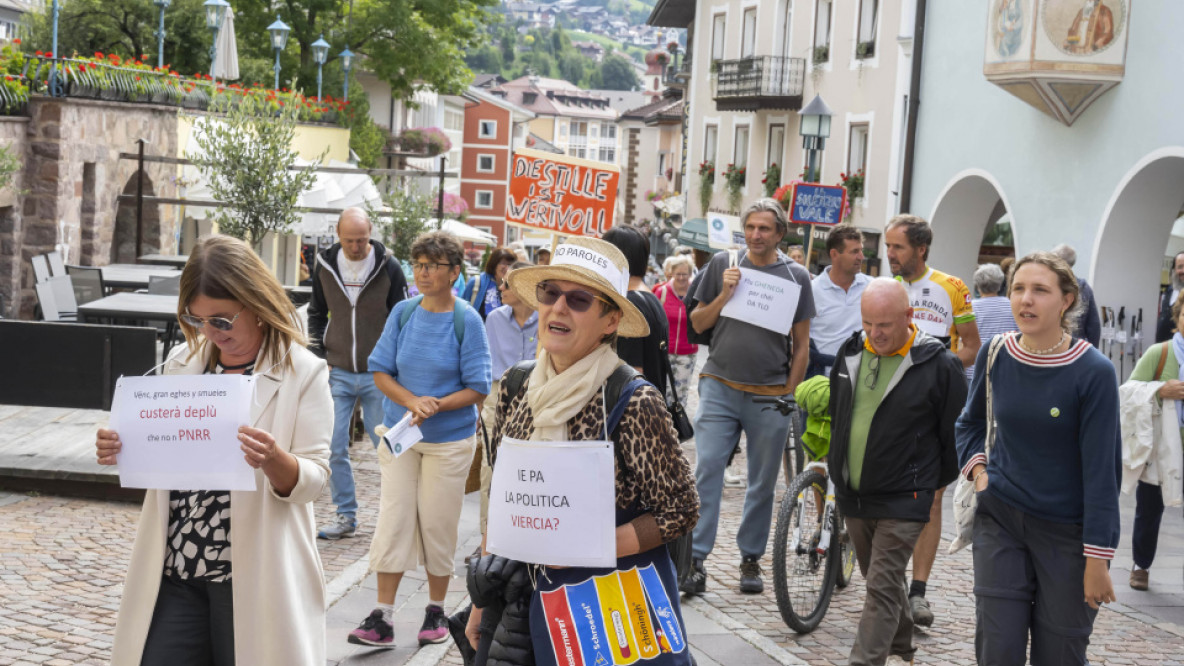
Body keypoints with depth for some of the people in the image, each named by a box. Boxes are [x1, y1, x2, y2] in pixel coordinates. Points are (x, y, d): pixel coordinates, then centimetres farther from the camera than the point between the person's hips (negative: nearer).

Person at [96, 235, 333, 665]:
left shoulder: (303, 373, -5)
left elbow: (314, 480, -8)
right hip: (174, 569, 4)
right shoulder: (182, 363, 9)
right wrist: (123, 452, -6)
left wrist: (273, 460, -29)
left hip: (253, 577, -4)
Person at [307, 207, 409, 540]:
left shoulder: (388, 267, -5)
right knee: (333, 448, 0)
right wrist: (318, 356, 6)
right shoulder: (325, 265, 2)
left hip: (378, 376, -2)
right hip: (337, 374, 2)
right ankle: (345, 516, 11)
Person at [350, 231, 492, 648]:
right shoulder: (403, 312, 0)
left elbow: (478, 389, -9)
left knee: (437, 525, 5)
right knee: (393, 520, 0)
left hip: (450, 440, -3)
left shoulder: (467, 321, -9)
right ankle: (382, 618, 3)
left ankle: (436, 610, 22)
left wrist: (436, 406, -23)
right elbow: (380, 371, 0)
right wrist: (412, 401, -17)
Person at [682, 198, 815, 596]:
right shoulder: (723, 265, 7)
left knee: (763, 482, 6)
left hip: (770, 395, 0)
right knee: (707, 469, -9)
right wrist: (724, 294, -6)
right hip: (720, 387, 0)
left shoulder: (795, 276, 5)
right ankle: (695, 558, -7)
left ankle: (751, 559, 19)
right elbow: (698, 323, 10)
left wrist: (789, 394, 2)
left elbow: (801, 344, 8)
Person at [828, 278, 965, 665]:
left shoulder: (939, 365, -13)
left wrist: (934, 482, 4)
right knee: (880, 579, 19)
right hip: (851, 495, 6)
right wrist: (836, 467, 23)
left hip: (902, 501, -6)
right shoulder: (851, 352, 3)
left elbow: (955, 433, -3)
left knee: (882, 589, -9)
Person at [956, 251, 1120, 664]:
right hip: (1000, 517, 3)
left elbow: (1100, 470, -14)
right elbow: (971, 421, 19)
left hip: (1067, 530, -3)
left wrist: (1097, 559, -14)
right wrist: (976, 466, 0)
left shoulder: (1093, 372, -15)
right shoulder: (995, 356, -2)